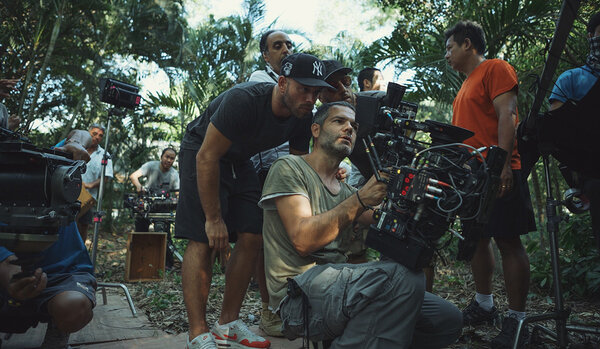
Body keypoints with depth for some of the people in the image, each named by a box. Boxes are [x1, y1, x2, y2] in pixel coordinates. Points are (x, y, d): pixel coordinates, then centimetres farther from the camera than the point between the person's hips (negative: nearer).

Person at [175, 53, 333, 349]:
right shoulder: (243, 100, -33)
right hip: (203, 154, -6)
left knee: (252, 239, -4)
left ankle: (228, 325, 8)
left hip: (239, 160, 7)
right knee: (203, 241, -16)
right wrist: (214, 219, -27)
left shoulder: (301, 118, -12)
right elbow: (207, 158, -30)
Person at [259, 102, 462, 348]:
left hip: (339, 286, 8)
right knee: (402, 275, -31)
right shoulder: (289, 168, 2)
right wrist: (360, 200, -18)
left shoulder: (345, 192, 25)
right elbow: (304, 240, -13)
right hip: (300, 291, -8)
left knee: (449, 319, -3)